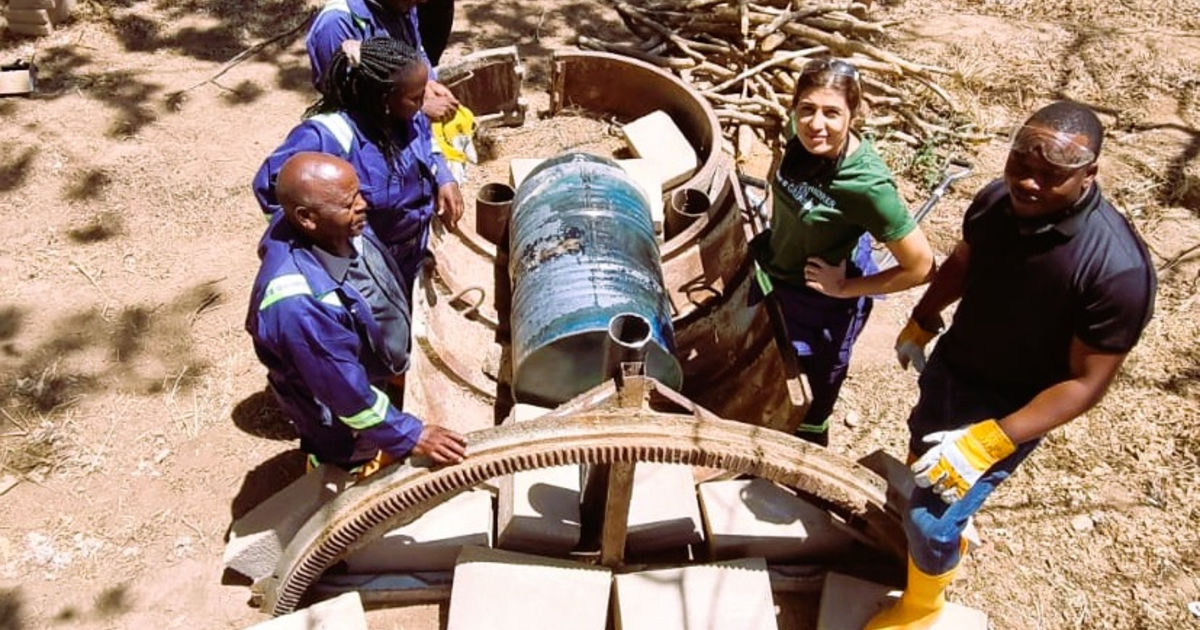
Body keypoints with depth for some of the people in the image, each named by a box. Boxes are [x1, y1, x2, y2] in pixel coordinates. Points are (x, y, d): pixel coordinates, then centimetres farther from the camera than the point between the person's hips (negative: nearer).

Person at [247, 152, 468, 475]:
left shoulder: (335, 228, -21)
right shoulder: (296, 303, -45)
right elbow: (345, 388, -34)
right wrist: (410, 436, -24)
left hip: (381, 376, 6)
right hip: (345, 433, -6)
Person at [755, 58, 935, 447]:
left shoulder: (866, 184, -34)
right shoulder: (799, 132, -17)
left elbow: (920, 266, -27)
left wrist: (845, 289, -19)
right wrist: (776, 233, 2)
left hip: (821, 307, -7)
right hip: (771, 278, 7)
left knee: (807, 413, 18)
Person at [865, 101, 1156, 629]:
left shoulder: (1117, 269, -32)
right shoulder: (997, 199, -16)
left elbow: (1086, 383, -24)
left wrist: (988, 442, -29)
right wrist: (921, 322, 18)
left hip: (1009, 409, -6)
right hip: (949, 364, 6)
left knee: (930, 521, -3)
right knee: (922, 458, 28)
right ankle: (950, 536, 61)